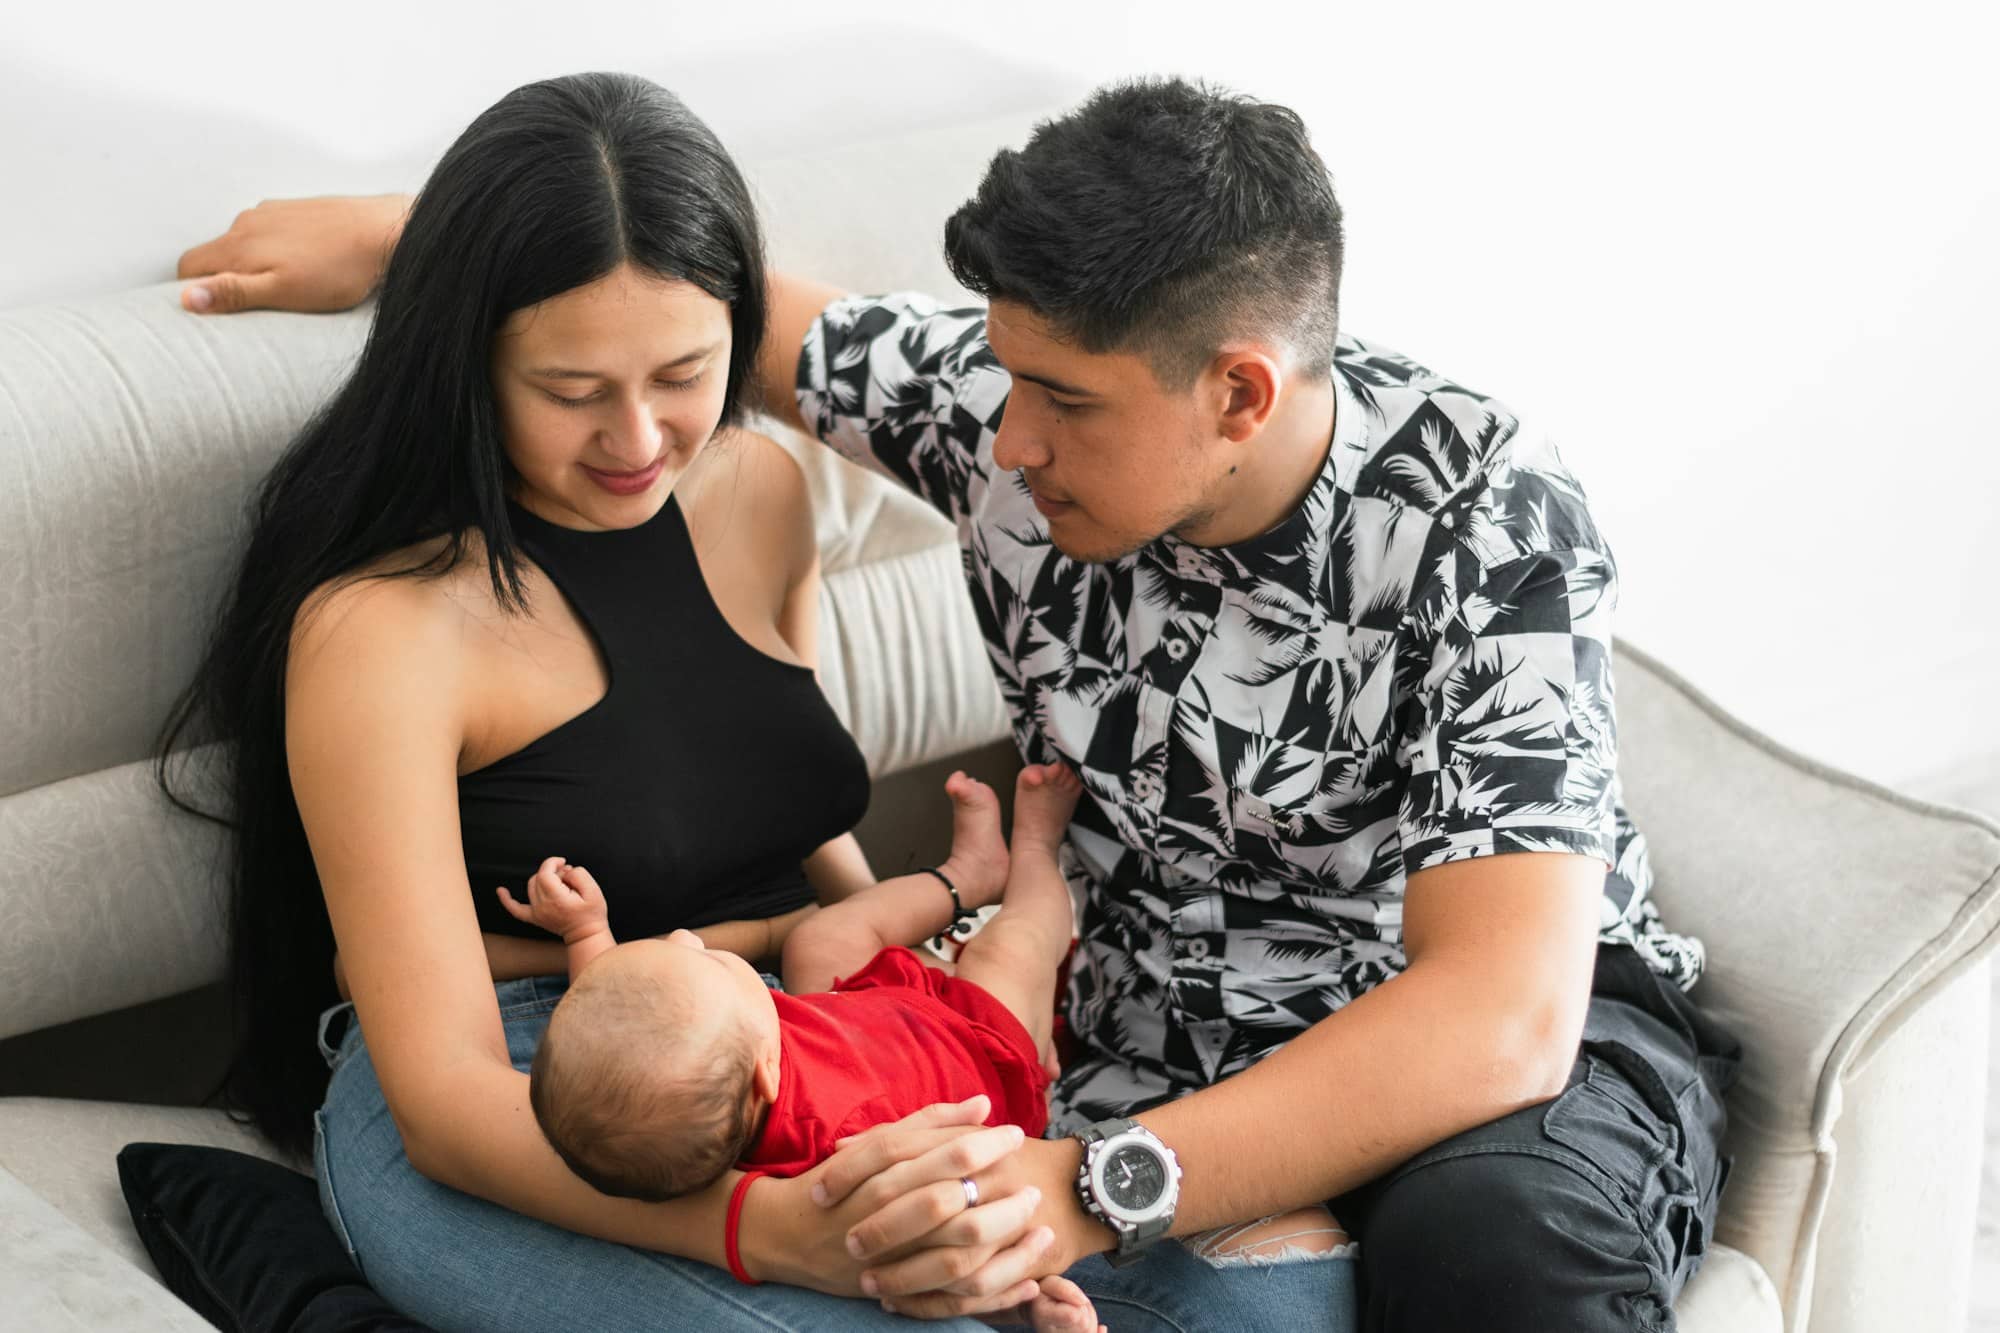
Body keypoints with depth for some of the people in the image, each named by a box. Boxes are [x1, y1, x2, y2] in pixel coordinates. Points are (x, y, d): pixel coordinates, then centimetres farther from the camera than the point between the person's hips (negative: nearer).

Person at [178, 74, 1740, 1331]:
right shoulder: (1027, 383, -11)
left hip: (1527, 1038, -2)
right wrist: (392, 234, 10)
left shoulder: (1485, 520, -26)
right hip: (1146, 1034, 3)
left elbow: (1500, 1019, -36)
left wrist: (1089, 1189, -46)